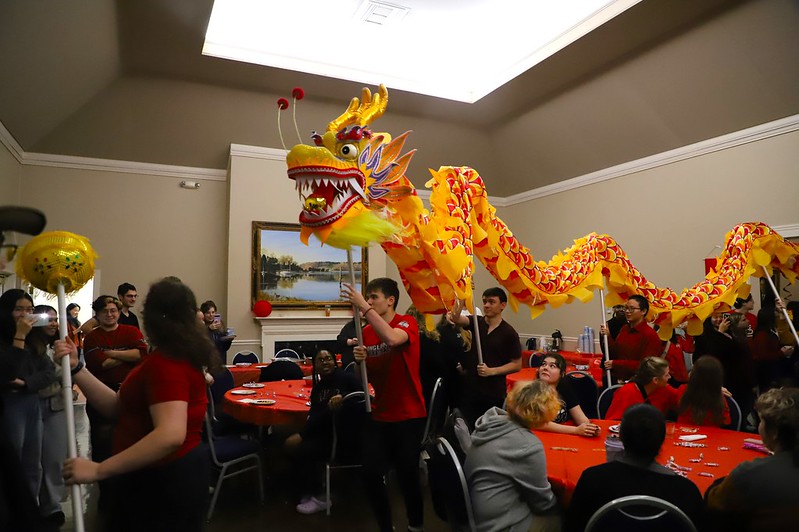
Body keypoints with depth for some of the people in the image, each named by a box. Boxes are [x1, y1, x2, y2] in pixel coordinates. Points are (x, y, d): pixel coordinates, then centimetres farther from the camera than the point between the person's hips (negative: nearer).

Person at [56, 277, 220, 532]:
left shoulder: (165, 362, -24)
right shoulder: (175, 356, 10)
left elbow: (171, 435, -38)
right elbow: (118, 407, 5)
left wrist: (98, 470, -33)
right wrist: (76, 367, -3)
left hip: (164, 479, -10)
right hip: (166, 473, 10)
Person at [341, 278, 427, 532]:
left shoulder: (407, 322, -12)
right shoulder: (366, 331, 3)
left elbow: (392, 339, -36)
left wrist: (364, 307, -34)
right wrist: (359, 360, -13)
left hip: (408, 415, -4)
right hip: (379, 416, 5)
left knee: (407, 476, 5)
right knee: (371, 475, 3)